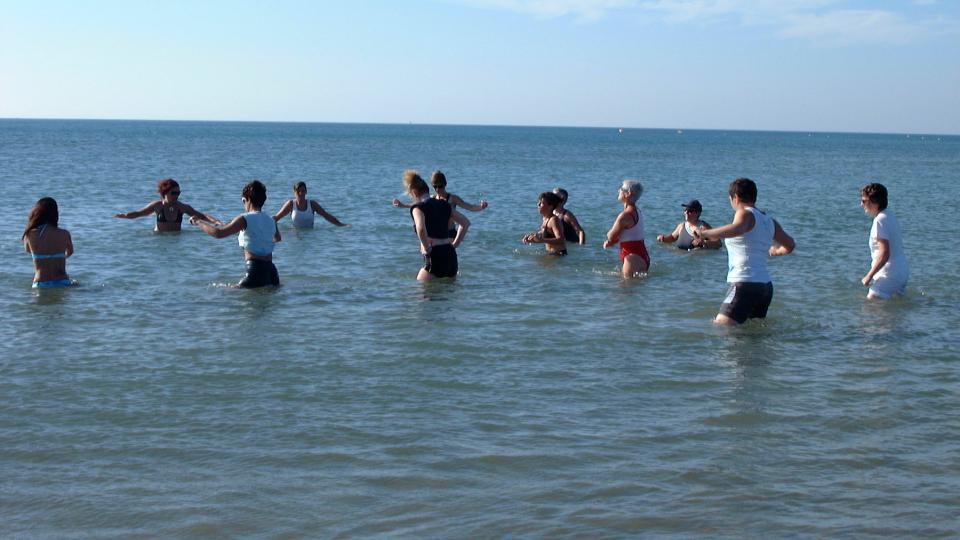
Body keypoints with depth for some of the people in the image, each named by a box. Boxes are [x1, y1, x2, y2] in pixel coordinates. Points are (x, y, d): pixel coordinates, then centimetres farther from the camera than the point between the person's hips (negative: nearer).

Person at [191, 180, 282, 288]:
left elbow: (218, 233, -13)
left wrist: (198, 222, 1)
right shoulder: (271, 220, 12)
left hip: (255, 270, -7)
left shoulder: (245, 219, -7)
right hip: (271, 271, 7)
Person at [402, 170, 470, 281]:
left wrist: (426, 248, -12)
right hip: (451, 255, 7)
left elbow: (421, 228, -26)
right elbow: (466, 223, 21)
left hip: (435, 257, -7)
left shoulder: (418, 207, -5)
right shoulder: (444, 205, 16)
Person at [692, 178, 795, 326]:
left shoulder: (745, 213, -6)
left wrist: (705, 233, -27)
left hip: (745, 285, -9)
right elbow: (790, 245, 29)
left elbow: (737, 229, -30)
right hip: (766, 286, 9)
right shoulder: (769, 221, 17)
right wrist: (775, 251, 51)